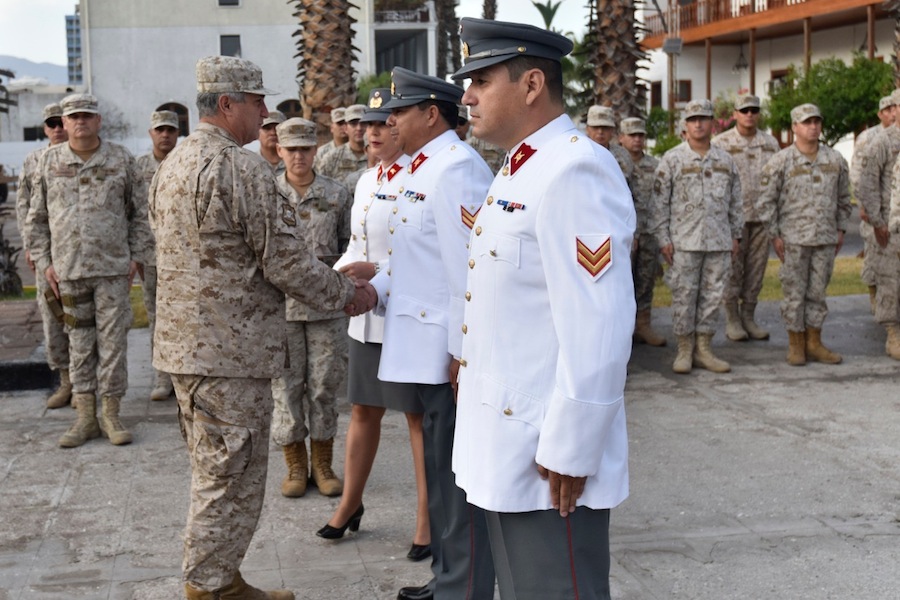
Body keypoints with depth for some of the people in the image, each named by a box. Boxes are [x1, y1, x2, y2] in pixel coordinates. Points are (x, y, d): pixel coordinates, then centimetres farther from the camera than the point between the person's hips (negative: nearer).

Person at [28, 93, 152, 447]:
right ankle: (86, 416, 14)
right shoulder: (49, 162, 6)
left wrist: (137, 257, 0)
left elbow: (139, 213, 6)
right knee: (80, 344, 7)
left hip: (114, 268, -1)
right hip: (68, 270, 1)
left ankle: (111, 414, 10)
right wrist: (44, 262, 4)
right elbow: (38, 218, 10)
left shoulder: (120, 160, 3)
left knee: (113, 341, 1)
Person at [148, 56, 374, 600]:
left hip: (184, 343, 10)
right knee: (232, 482, 1)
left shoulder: (173, 164, 13)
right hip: (231, 351, -10)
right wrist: (349, 295, -3)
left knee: (213, 474, 20)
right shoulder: (243, 169, -17)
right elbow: (287, 262, -18)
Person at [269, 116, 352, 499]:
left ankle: (323, 464, 20)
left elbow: (347, 247, 9)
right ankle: (295, 466, 18)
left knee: (324, 385, 6)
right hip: (281, 305, 0)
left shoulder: (337, 194, 4)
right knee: (286, 385, 5)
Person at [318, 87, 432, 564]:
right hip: (365, 315, 7)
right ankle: (350, 503, 32)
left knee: (419, 418, 3)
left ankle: (428, 521, 16)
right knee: (363, 412, 17)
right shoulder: (366, 180, 12)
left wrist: (377, 271, -23)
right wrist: (338, 271, 0)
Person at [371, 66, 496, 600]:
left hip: (450, 352, -11)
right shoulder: (424, 167, 15)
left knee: (458, 475, 0)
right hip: (428, 353, 11)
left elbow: (468, 269, -22)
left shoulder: (455, 170, -18)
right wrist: (376, 290, 4)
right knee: (440, 470, 19)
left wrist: (462, 354, -22)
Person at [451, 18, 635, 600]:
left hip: (549, 457, -10)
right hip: (507, 448, 10)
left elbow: (598, 327, -24)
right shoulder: (520, 171, 13)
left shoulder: (575, 171, -19)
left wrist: (568, 452, -22)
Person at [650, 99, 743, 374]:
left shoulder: (725, 160, 11)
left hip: (719, 241, 4)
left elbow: (735, 200, 16)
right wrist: (663, 239, -7)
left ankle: (703, 349, 15)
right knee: (684, 296, 0)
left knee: (713, 295, 7)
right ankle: (684, 350, 9)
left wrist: (736, 234, 11)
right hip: (684, 241, -4)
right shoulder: (672, 159, -1)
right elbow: (659, 202, -2)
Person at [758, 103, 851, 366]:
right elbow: (767, 201, -3)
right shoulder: (780, 161, -5)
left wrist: (841, 230, 10)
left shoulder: (835, 160, 5)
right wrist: (775, 235, -6)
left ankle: (814, 343, 19)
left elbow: (843, 198, 15)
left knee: (817, 292, 9)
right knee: (794, 293, 2)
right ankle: (796, 345, 13)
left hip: (825, 238, 3)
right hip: (793, 239, -3)